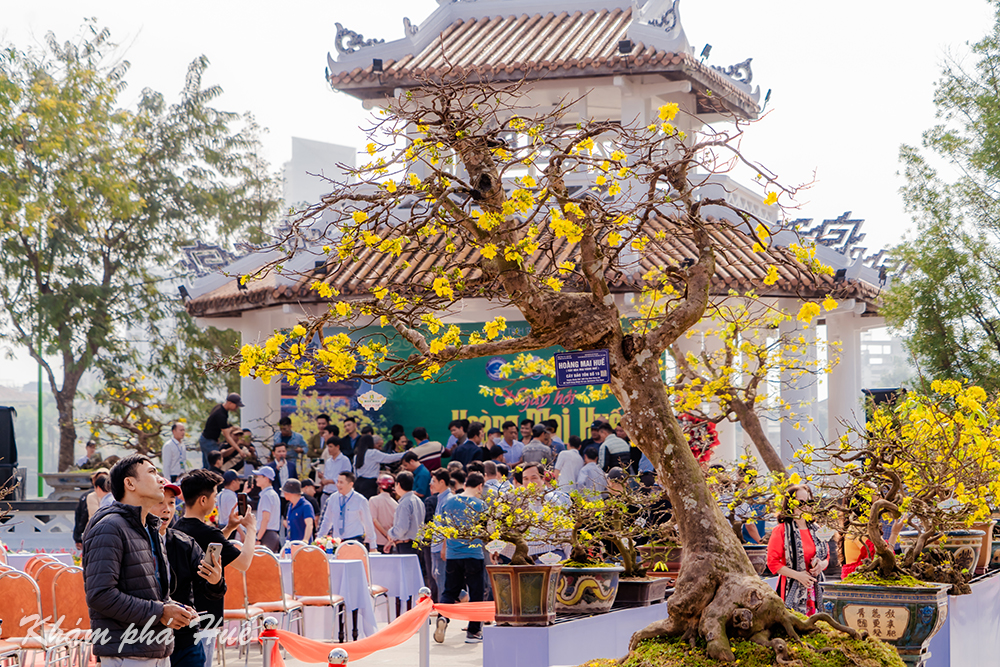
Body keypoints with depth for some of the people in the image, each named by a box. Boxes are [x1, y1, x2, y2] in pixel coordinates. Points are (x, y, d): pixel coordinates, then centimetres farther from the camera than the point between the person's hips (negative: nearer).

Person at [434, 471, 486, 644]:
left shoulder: (448, 503, 5)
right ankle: (473, 632, 8)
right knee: (475, 593, 6)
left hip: (452, 554, 3)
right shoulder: (479, 504, -7)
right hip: (473, 555, -3)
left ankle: (442, 617, -15)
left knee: (450, 591, 11)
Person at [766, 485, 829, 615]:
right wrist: (798, 575, -15)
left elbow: (827, 557, 21)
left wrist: (821, 564, -4)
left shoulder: (815, 530, 13)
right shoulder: (781, 530, -4)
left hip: (813, 591, 5)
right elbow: (772, 562, -7)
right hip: (791, 592, -5)